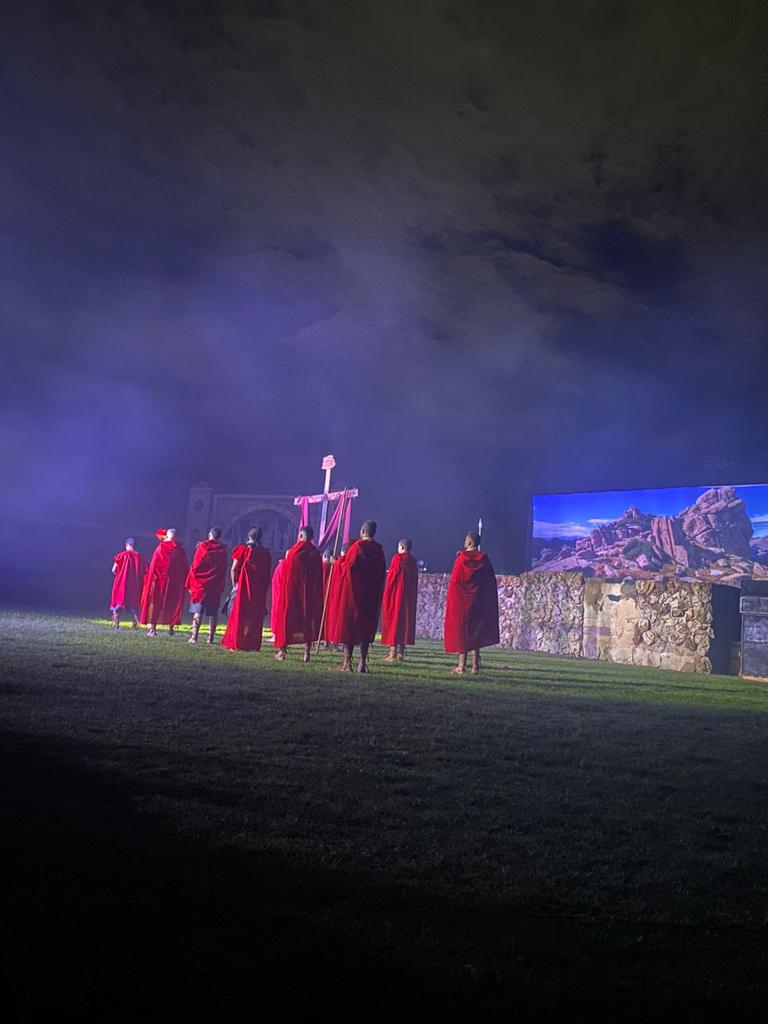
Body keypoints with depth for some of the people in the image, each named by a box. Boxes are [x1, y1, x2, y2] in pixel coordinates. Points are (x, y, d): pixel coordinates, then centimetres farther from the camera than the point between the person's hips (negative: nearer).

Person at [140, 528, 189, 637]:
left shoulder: (160, 547, -5)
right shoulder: (180, 549, 1)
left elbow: (153, 565, -4)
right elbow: (185, 566, 3)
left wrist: (151, 578, 3)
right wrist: (185, 580, 11)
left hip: (160, 579, -2)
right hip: (176, 582, 2)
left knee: (156, 603, 5)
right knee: (173, 603, 12)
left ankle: (153, 627, -1)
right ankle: (171, 627, 11)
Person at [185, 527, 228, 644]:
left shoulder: (202, 547, -4)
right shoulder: (223, 550, 4)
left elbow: (195, 566, -4)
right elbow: (224, 570, 9)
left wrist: (190, 584, 1)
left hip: (200, 585, -2)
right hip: (216, 587, 2)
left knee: (198, 611, -1)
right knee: (213, 613, 4)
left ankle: (194, 637, -6)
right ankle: (210, 638, 1)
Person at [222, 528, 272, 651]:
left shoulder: (243, 549, -3)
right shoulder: (265, 553, 6)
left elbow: (234, 569, -5)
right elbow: (268, 574, 8)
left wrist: (234, 584, 8)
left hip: (243, 586, -3)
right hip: (259, 590, 3)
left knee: (238, 614, 4)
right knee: (255, 617, 8)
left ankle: (236, 643, 1)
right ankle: (253, 644, 6)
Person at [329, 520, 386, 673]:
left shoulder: (357, 546, -11)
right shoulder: (379, 550, 5)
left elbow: (347, 567, -11)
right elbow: (382, 574, 9)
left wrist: (338, 562, 7)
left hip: (353, 592, -5)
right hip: (371, 596, 5)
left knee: (348, 625, 1)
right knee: (366, 627, 8)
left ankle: (347, 663, -2)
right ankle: (362, 663, 5)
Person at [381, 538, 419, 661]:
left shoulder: (397, 558, -10)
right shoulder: (413, 561, 8)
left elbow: (391, 577, -11)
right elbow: (415, 582, 12)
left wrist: (387, 595, -4)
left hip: (396, 595, -6)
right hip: (409, 597, 6)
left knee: (393, 619, -2)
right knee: (405, 620, 10)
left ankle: (393, 653, -6)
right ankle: (401, 652, 11)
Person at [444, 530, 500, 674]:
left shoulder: (461, 559, -10)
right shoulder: (484, 559, 1)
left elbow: (454, 581, -9)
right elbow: (491, 582, 4)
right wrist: (488, 601, 12)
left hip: (462, 601, -4)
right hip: (479, 602, 4)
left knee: (462, 631, 2)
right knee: (475, 632, 10)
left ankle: (461, 666, 1)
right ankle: (475, 665, 8)